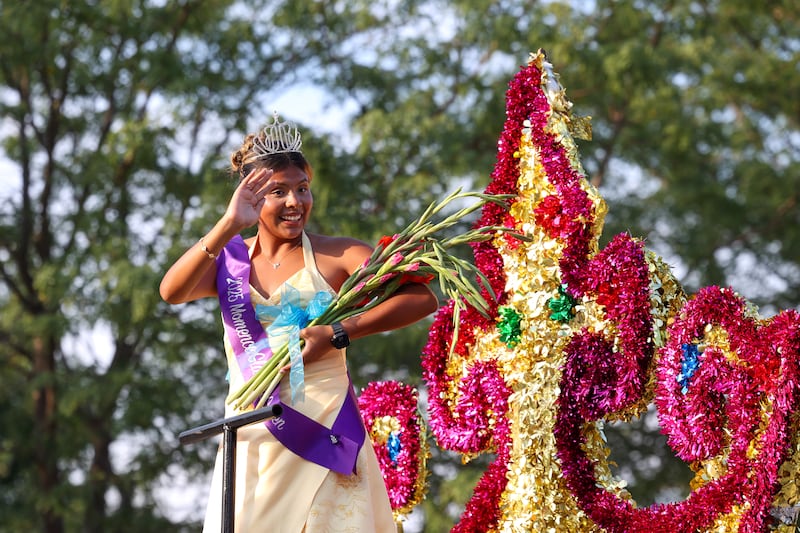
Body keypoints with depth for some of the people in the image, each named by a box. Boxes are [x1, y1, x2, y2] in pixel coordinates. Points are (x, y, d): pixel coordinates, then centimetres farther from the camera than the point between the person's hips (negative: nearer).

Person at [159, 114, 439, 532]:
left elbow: (422, 298, -8)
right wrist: (230, 224, -17)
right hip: (250, 438, 3)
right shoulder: (229, 259, 11)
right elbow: (171, 291, -8)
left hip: (322, 431, -3)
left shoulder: (336, 256, 2)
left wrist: (338, 334, -16)